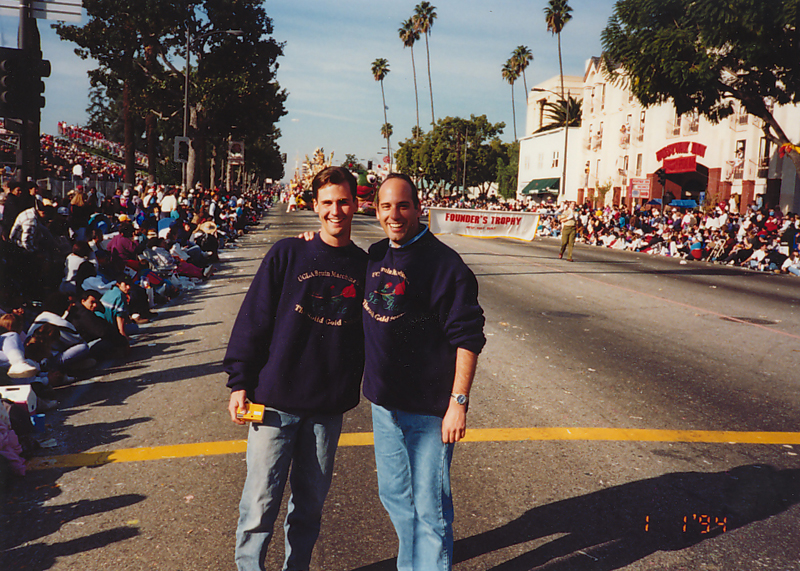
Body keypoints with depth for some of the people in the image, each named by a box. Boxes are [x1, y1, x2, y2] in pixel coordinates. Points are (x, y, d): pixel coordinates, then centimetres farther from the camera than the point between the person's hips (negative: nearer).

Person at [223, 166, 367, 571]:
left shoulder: (364, 266, 4)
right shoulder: (287, 254, -2)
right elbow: (253, 319, -2)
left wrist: (358, 388, 7)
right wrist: (239, 382, -4)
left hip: (329, 407, 2)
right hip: (275, 400, -2)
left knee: (311, 502, 15)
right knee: (260, 502, 2)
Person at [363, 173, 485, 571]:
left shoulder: (444, 263, -15)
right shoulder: (375, 256, 6)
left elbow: (467, 338, -15)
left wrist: (458, 402, -18)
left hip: (428, 407, -7)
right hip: (383, 401, 7)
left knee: (429, 507, 4)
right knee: (393, 495, 21)